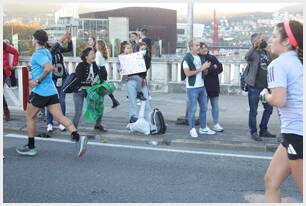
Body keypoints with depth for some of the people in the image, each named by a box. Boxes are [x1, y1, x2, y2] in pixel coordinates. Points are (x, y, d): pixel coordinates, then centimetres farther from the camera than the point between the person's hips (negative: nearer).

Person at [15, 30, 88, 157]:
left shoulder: (38, 54, -13)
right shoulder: (47, 52, 15)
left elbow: (49, 68, -29)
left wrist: (38, 81, -20)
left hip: (40, 91, -8)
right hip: (51, 91, 8)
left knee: (30, 117, 11)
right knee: (60, 117, -1)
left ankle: (30, 147, 20)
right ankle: (78, 138, -19)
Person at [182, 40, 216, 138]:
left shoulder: (201, 57, 13)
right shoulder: (187, 58, -9)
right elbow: (187, 73, -18)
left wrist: (206, 68, -5)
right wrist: (201, 69, -16)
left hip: (202, 86, 7)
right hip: (192, 87, -7)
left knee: (204, 108, 12)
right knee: (192, 109, 0)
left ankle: (203, 128, 23)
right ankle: (192, 129, 10)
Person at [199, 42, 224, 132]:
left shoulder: (213, 58, 11)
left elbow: (220, 68, 0)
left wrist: (209, 69, -14)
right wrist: (213, 68, -12)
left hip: (214, 86, 6)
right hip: (204, 86, -5)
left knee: (215, 106, 11)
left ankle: (216, 124, 20)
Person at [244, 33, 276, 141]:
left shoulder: (267, 53, 11)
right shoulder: (253, 53, -10)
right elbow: (247, 57, -35)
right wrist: (254, 46, -51)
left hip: (266, 86, 7)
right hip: (254, 87, -7)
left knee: (269, 109, 13)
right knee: (253, 111, 1)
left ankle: (263, 130, 28)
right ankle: (253, 132, 12)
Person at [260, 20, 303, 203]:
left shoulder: (278, 64, -11)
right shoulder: (299, 62, 13)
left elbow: (279, 100, -21)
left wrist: (265, 96, -2)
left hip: (297, 133, -9)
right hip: (295, 132, 9)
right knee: (271, 182, 14)